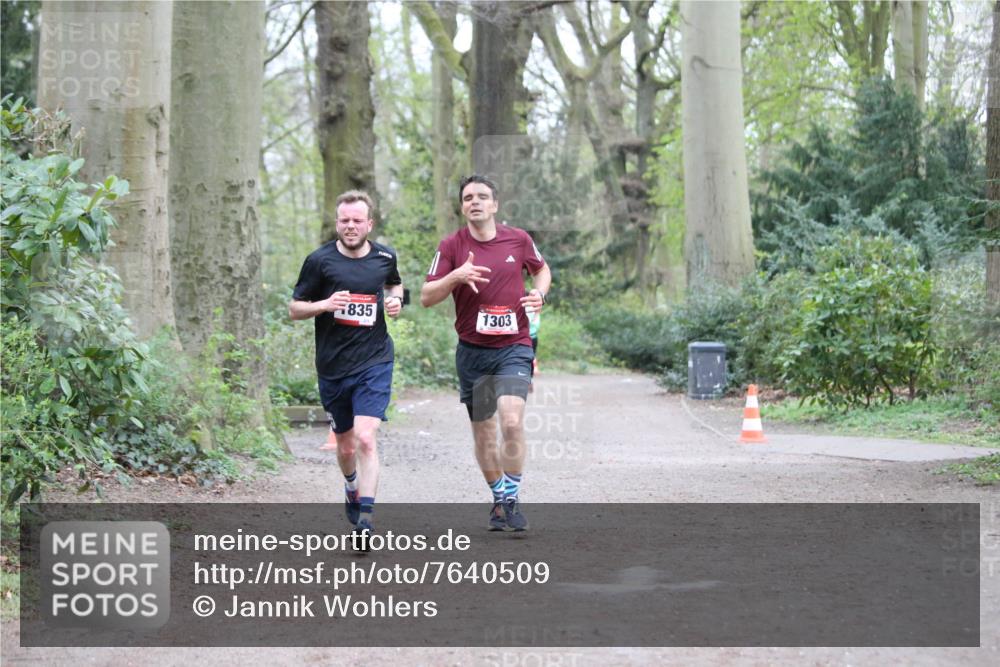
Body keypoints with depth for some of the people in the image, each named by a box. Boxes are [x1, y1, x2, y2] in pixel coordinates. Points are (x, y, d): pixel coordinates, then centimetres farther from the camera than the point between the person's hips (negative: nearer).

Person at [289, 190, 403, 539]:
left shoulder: (385, 257, 3)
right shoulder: (320, 260, -4)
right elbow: (294, 308, 3)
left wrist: (395, 299, 3)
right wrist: (325, 304, -17)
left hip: (374, 364, -1)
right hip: (332, 367, 1)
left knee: (365, 440, -18)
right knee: (345, 446, 14)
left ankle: (365, 522, -18)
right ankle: (352, 487, 47)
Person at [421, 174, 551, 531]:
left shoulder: (518, 239, 1)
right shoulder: (452, 246, -1)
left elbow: (541, 269, 20)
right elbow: (426, 297, -3)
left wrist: (539, 293, -1)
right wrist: (456, 276, -20)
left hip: (513, 347, -1)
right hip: (472, 351, 1)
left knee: (512, 422, -20)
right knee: (483, 432, 8)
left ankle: (512, 498, -5)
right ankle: (499, 499, 27)